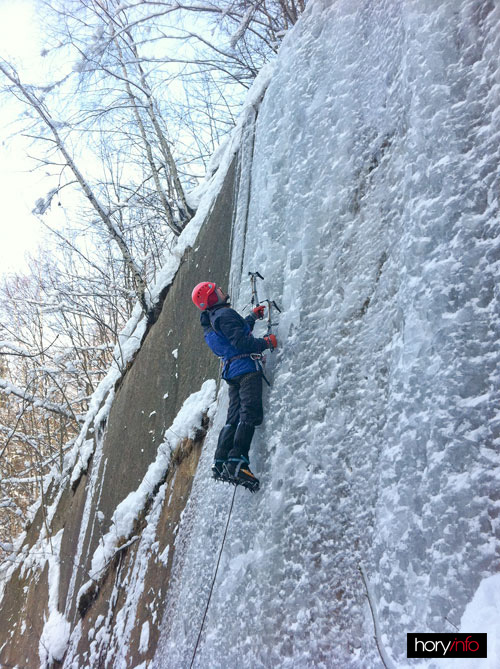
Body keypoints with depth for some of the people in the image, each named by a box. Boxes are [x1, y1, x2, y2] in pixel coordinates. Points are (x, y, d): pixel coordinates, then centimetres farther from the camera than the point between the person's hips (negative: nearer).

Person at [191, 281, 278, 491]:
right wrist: (267, 342, -5)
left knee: (234, 418, 8)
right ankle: (237, 461, -24)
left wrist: (253, 315, 50)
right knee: (250, 415, -15)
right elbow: (241, 341, -19)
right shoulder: (225, 314, -8)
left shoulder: (209, 323, 23)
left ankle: (220, 463, 4)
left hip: (231, 371, 9)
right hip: (246, 367, -9)